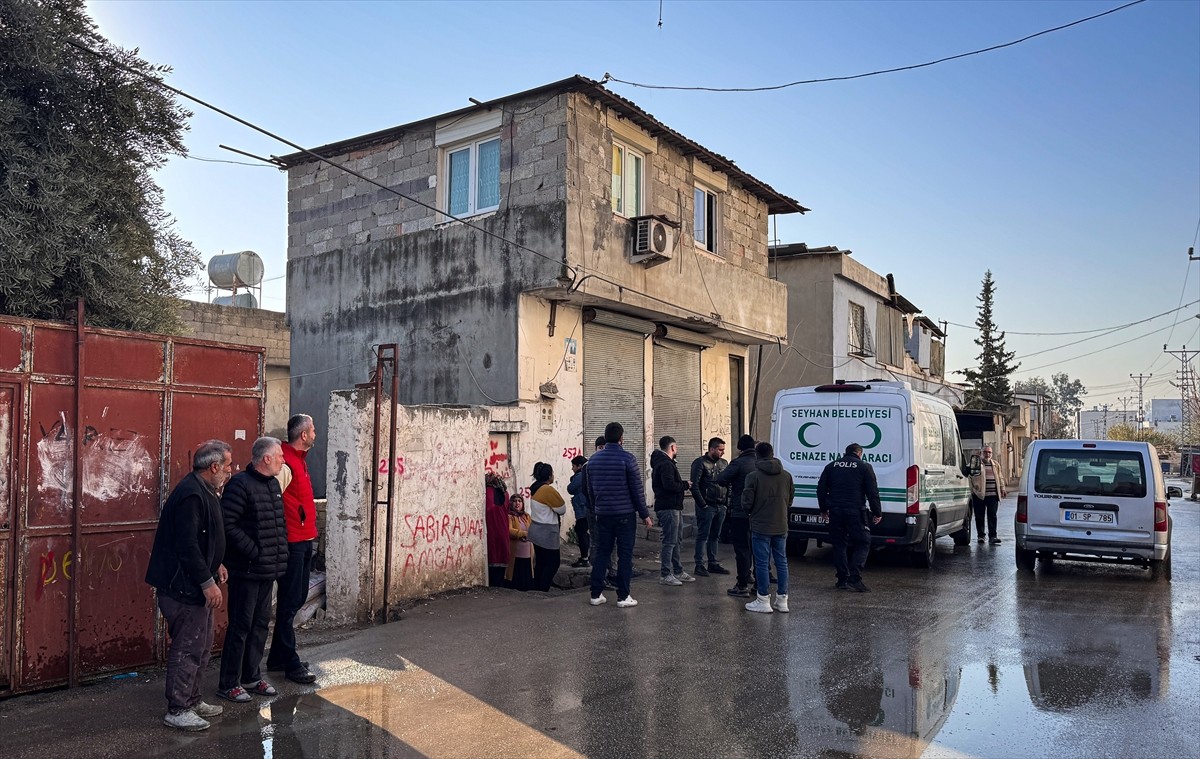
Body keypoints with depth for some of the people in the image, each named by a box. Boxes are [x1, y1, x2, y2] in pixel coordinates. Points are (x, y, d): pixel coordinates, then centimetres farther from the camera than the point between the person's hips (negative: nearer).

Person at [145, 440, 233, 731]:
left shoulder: (203, 491, 13)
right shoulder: (191, 494, -22)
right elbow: (187, 545, -27)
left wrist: (215, 565, 14)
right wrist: (207, 582, -24)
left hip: (196, 585, 11)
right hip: (184, 587, -11)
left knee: (201, 647, 19)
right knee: (188, 648, -2)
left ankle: (192, 701, 30)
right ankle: (177, 711, 9)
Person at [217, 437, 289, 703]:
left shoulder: (273, 484, 13)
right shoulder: (240, 484, -15)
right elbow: (228, 525, -21)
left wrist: (281, 551, 12)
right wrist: (253, 552, -20)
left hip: (268, 570, 9)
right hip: (246, 570, -9)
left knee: (260, 624, 15)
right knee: (240, 626, 0)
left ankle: (251, 677, 28)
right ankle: (228, 684, 12)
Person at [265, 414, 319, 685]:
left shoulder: (299, 459, 14)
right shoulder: (286, 464, -18)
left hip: (304, 541, 10)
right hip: (292, 542, -10)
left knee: (297, 599, 17)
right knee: (290, 603, -1)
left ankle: (278, 658, 28)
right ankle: (291, 664, 7)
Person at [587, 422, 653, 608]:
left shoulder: (594, 459, 5)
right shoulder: (627, 458, -10)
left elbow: (590, 489, 11)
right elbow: (637, 489, -9)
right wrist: (644, 514, -1)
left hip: (603, 515, 5)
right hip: (625, 514, -4)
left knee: (602, 553, 11)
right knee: (625, 555, 2)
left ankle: (596, 594, 12)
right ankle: (623, 597, 3)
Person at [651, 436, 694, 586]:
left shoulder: (665, 462, 18)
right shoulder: (666, 464, -17)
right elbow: (669, 484, -28)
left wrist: (682, 485, 4)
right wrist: (685, 485, -13)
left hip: (674, 507, 11)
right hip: (668, 508, -11)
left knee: (676, 540, 17)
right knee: (669, 542, -7)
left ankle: (678, 572, 25)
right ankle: (665, 575, -2)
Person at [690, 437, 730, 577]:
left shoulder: (724, 463, 13)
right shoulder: (700, 463, -8)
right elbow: (694, 486, -12)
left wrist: (726, 502, 6)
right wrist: (702, 504, -14)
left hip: (721, 507, 6)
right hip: (707, 507, -6)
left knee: (714, 536, 13)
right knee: (703, 536, -3)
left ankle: (713, 563, 20)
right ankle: (699, 565, 0)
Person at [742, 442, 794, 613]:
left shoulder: (753, 476, -12)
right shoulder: (786, 476, 4)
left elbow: (747, 502, -11)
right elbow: (790, 499, 11)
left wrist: (750, 512, 11)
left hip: (760, 527, -5)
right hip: (781, 527, 5)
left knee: (762, 563, 2)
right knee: (781, 562, 12)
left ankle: (763, 601, 6)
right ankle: (782, 600, 17)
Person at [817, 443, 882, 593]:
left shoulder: (831, 466, 14)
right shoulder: (864, 467, 3)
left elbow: (821, 489, 13)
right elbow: (872, 492, -2)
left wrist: (823, 509, 21)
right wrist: (877, 513, 4)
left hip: (835, 511, 4)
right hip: (855, 511, -4)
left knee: (839, 544, 12)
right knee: (862, 544, 3)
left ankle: (843, 579, 10)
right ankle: (855, 579, -10)